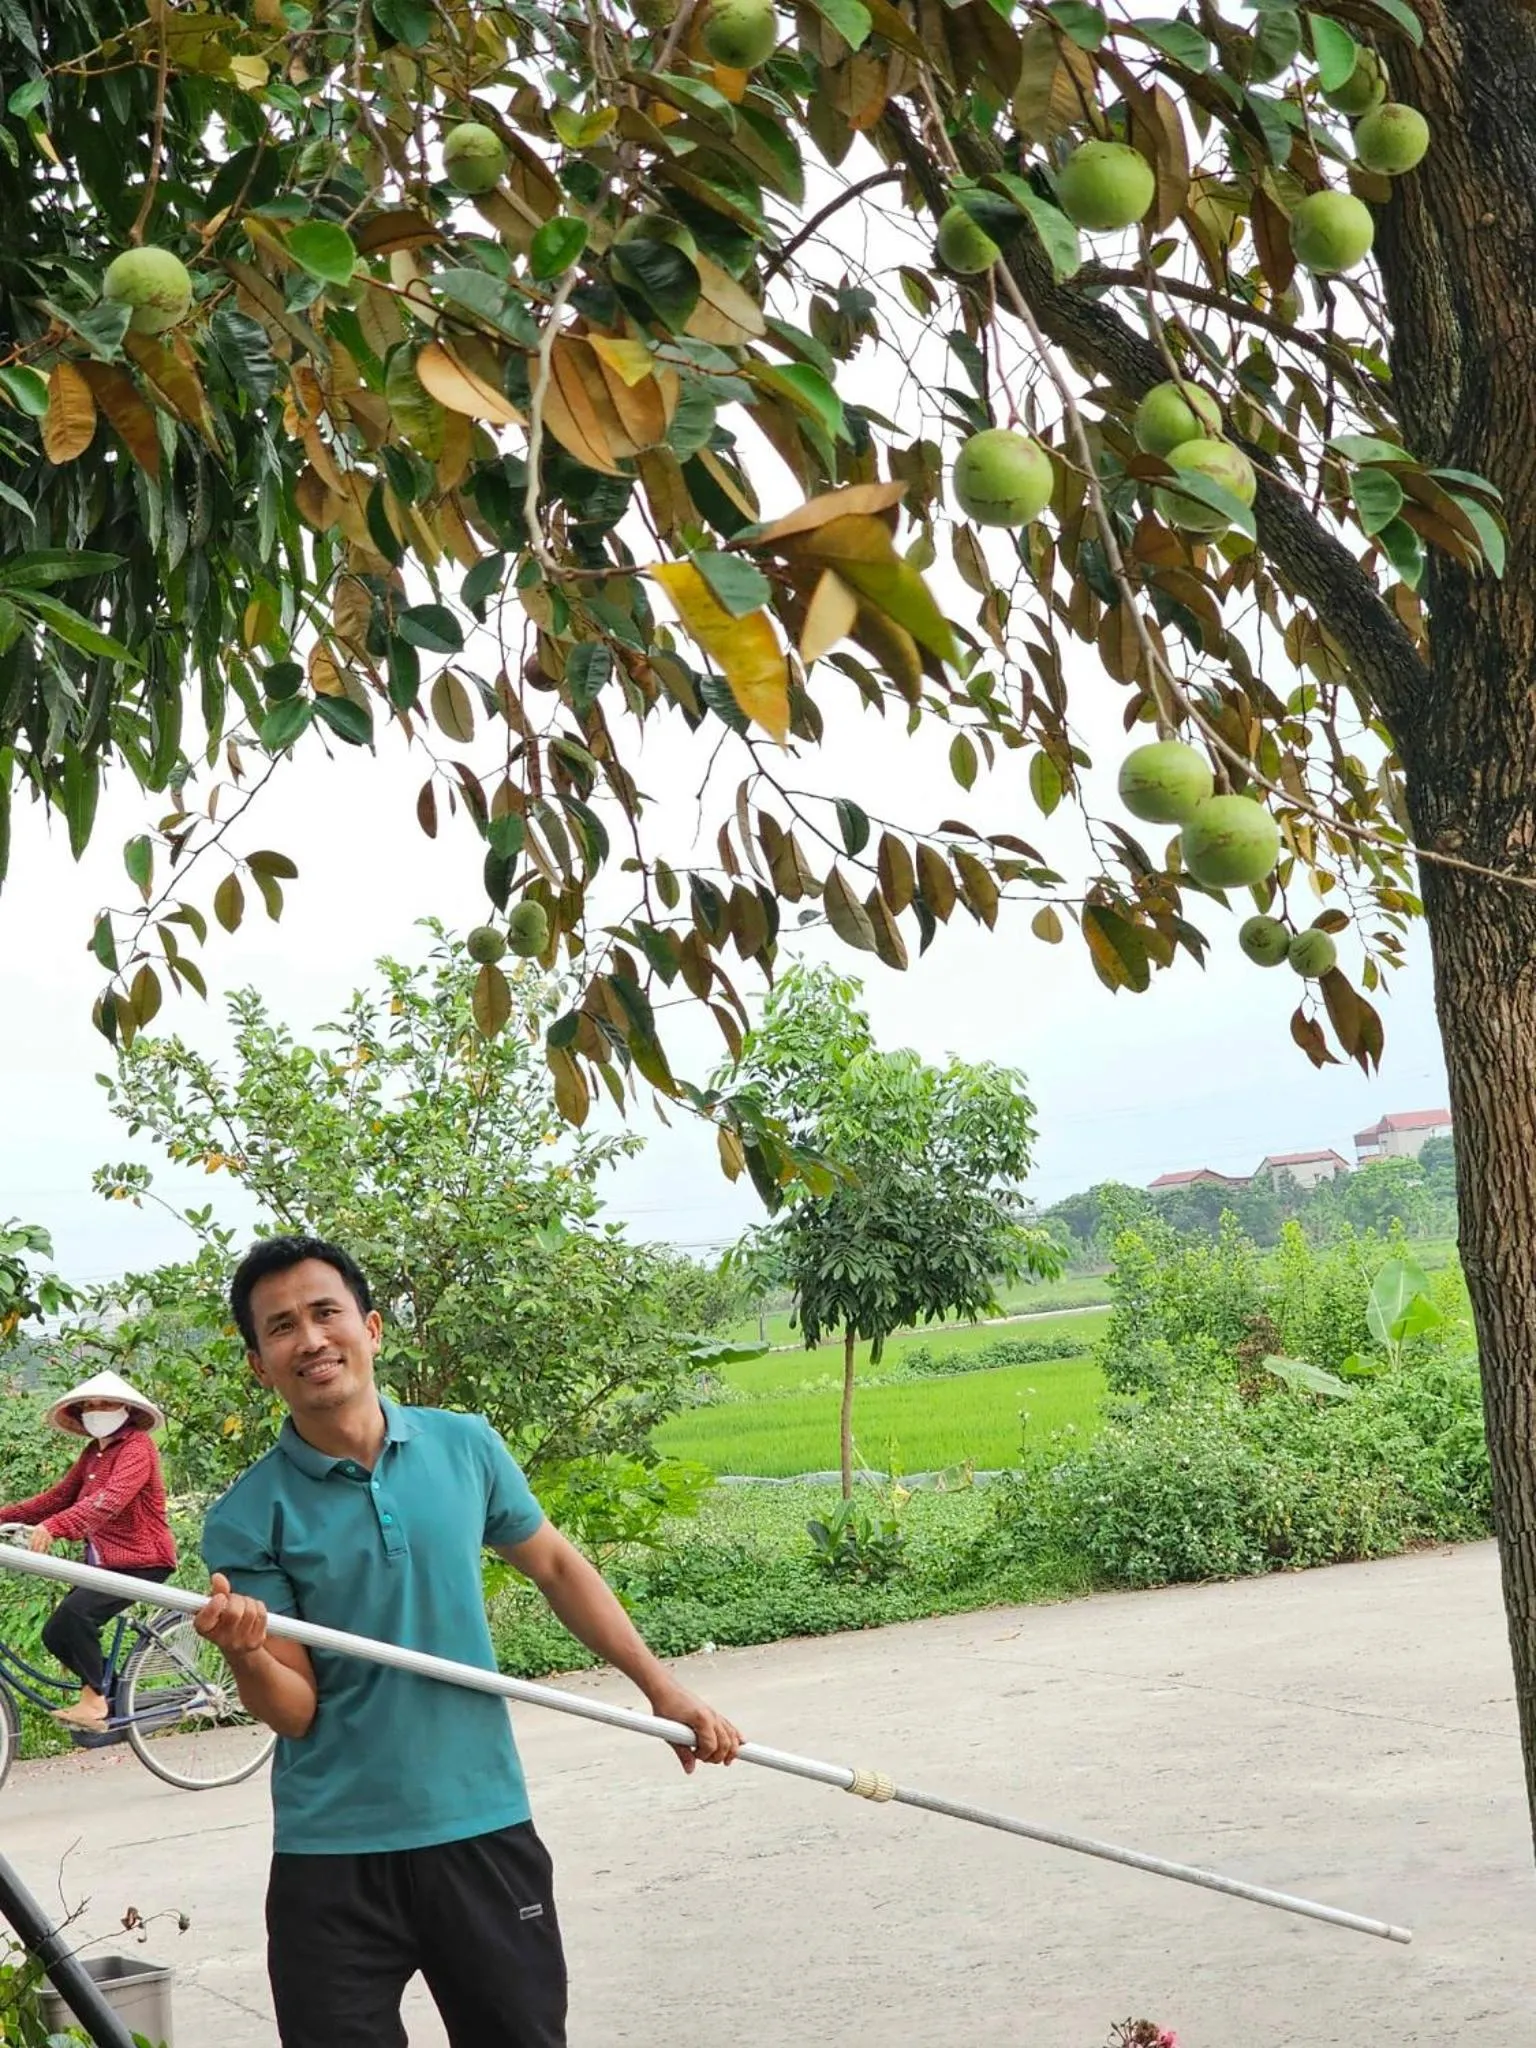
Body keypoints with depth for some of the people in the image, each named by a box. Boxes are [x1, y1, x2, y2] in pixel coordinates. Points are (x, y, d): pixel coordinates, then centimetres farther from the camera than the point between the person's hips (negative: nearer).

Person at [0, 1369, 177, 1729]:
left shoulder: (137, 1446, -14)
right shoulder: (93, 1453, 14)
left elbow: (111, 1499, -30)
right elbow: (58, 1497, 11)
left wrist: (55, 1526, -44)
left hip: (141, 1562, -9)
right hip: (105, 1562, 9)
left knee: (74, 1612, -26)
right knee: (56, 1634, 3)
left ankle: (94, 1700, -12)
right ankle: (108, 1689, 20)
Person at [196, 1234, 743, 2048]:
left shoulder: (466, 1446, -1)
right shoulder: (248, 1520, -8)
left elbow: (555, 1565, 14)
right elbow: (295, 1710, -9)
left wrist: (660, 1686, 11)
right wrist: (245, 1653, -30)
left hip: (485, 1830, 2)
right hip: (333, 1858, -2)